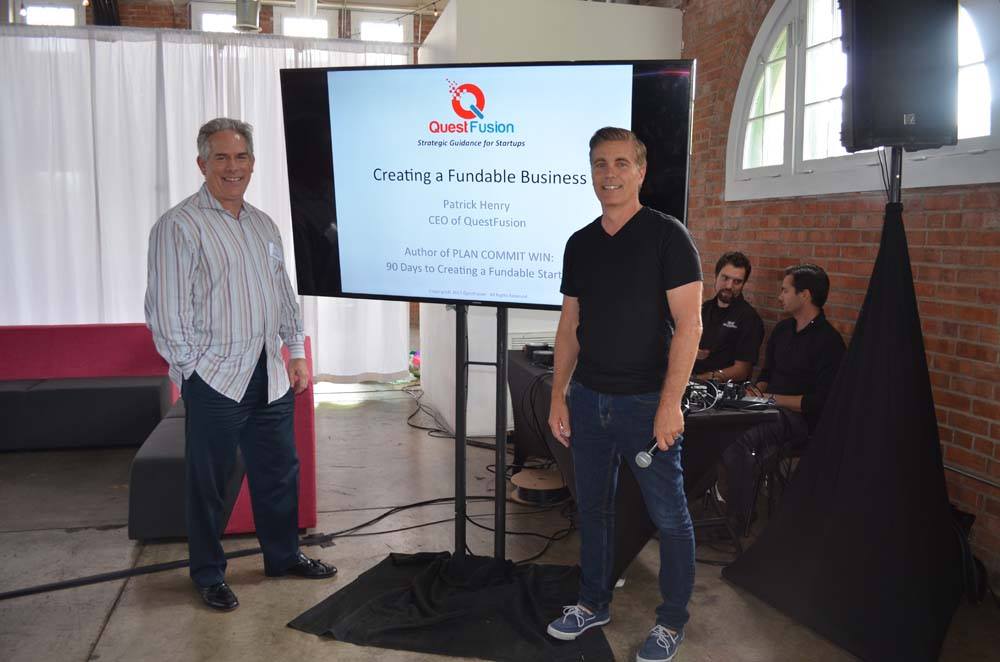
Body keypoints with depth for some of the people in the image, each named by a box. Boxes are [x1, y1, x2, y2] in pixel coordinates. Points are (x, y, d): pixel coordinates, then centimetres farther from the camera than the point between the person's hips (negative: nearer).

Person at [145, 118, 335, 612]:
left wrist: (297, 353, 14)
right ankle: (208, 574, 24)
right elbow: (166, 311, -13)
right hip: (214, 381, -6)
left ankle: (283, 556, 32)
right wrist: (192, 371, -13)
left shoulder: (264, 225, 13)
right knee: (207, 483, 6)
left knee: (280, 472, 15)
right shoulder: (178, 227, -9)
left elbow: (285, 294, 19)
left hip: (270, 377, 7)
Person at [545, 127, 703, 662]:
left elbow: (689, 324, -12)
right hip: (588, 398, 5)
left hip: (646, 401, -5)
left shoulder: (666, 236, -7)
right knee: (592, 507, 16)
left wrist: (670, 404, -18)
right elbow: (569, 326, 12)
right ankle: (593, 603, 33)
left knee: (669, 517, 5)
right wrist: (558, 397, 7)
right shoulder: (580, 244, 9)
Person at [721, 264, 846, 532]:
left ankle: (738, 519, -20)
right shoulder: (782, 329, 16)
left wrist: (771, 398, -11)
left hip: (801, 420, -8)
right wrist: (758, 391, 3)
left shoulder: (828, 341, -10)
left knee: (736, 437, -33)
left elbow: (819, 402, -15)